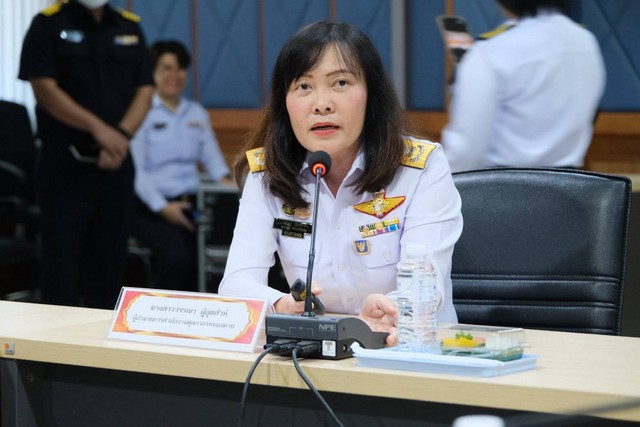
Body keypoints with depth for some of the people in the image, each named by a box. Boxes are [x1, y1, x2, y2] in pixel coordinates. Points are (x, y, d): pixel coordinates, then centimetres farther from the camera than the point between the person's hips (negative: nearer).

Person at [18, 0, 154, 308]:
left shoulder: (130, 27, 11)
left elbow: (144, 91, 6)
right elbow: (44, 87, -11)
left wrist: (121, 135, -12)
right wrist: (98, 128, -19)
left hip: (115, 166, 4)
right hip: (64, 165, -4)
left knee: (109, 265, 6)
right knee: (61, 264, -3)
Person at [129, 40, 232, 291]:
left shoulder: (197, 113, 19)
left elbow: (212, 156, 12)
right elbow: (136, 170, -8)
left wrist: (224, 180, -11)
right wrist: (163, 208, -19)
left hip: (190, 204, 5)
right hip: (149, 207, -5)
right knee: (178, 254, -33)